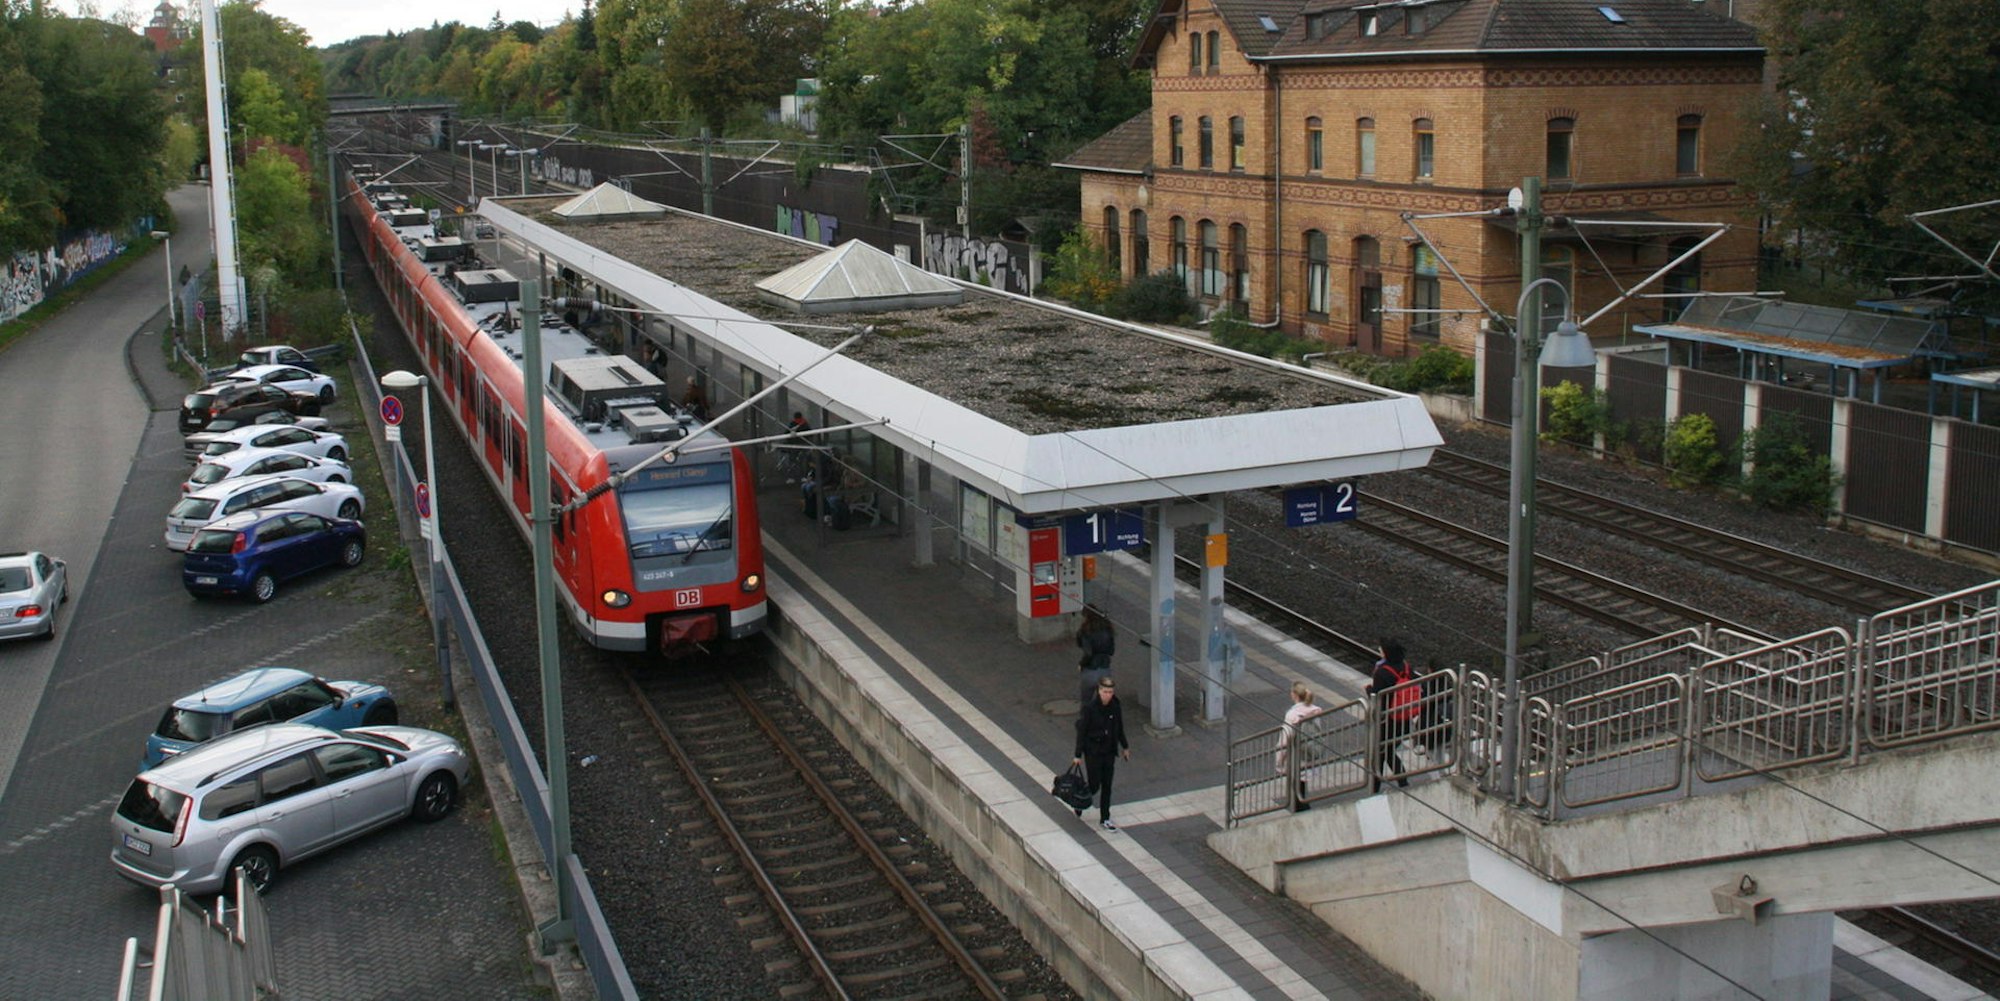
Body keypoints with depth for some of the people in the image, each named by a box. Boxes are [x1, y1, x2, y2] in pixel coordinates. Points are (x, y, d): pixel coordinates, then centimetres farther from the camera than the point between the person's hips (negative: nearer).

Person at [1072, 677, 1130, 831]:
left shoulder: (1116, 706, -5)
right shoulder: (1090, 708, -19)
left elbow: (1119, 728, 10)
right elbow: (1081, 732, -13)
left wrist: (1125, 747, 18)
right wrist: (1078, 755, -13)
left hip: (1109, 751, 4)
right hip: (1093, 752, -4)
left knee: (1107, 786, 8)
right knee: (1095, 785, 1)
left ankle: (1105, 819, 19)